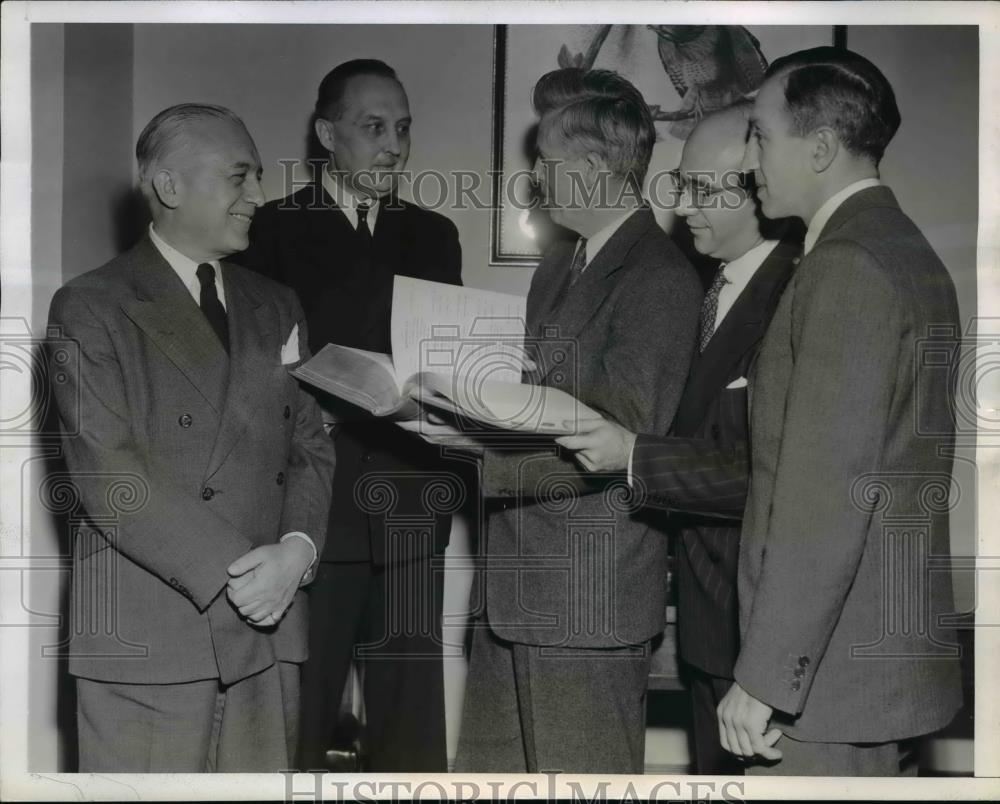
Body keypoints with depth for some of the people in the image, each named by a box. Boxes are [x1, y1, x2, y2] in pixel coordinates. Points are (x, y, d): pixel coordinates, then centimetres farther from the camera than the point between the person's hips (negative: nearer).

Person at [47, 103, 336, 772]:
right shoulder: (91, 308, -2)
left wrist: (296, 549, -7)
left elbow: (311, 445, 12)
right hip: (145, 636, -5)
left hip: (266, 630, 5)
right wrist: (234, 570, -15)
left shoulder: (276, 307, 17)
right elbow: (109, 472, -11)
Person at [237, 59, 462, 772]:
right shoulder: (275, 229, 3)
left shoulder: (434, 236, 15)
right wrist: (312, 411, -17)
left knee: (413, 720, 7)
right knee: (298, 713, 1)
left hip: (408, 509, 4)